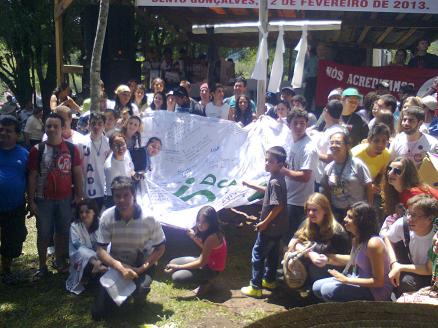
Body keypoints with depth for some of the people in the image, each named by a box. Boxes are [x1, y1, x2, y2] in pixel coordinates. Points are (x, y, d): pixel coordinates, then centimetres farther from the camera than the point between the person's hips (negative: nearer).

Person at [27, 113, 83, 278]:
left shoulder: (71, 149, -1)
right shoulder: (37, 150, -5)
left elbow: (77, 173, 4)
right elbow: (32, 176, -3)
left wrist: (79, 194, 2)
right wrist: (31, 200, -5)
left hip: (65, 199, 1)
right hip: (43, 200, -1)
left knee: (63, 231, 13)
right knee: (43, 233, 7)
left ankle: (60, 260, 31)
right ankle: (42, 266, 19)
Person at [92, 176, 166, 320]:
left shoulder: (148, 218, -22)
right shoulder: (107, 217, -18)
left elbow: (160, 248, -11)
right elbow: (100, 251, -16)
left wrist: (142, 268, -25)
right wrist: (120, 267, -32)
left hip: (142, 264, -2)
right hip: (116, 264, 2)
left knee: (139, 292, -35)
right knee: (98, 314, -3)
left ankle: (139, 291, 5)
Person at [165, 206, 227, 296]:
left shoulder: (212, 237, -32)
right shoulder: (208, 231, -7)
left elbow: (201, 262, -27)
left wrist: (177, 267, -22)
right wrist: (194, 237, -9)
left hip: (212, 269, -9)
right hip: (206, 260, 9)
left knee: (176, 277, -16)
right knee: (173, 263, 7)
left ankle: (205, 283, 2)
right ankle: (203, 278, 10)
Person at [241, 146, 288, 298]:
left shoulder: (275, 182, -24)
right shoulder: (277, 178, 5)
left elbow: (278, 206, -27)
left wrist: (265, 222, -19)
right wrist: (251, 186, 27)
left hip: (270, 227, -10)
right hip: (277, 227, 10)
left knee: (258, 254, 0)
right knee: (272, 253, 21)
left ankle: (256, 287, 6)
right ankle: (269, 280, 35)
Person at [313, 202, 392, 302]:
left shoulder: (373, 243, -25)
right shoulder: (357, 239, 1)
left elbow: (378, 281, -22)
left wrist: (347, 280, -22)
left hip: (375, 291, -9)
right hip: (360, 279, 9)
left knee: (328, 290, -22)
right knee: (317, 286, 3)